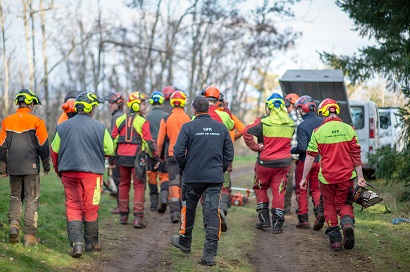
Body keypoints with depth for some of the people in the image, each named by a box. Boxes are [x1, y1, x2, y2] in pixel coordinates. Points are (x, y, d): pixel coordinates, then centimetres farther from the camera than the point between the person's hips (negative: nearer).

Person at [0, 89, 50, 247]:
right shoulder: (36, 121, -6)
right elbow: (43, 145, -4)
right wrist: (46, 165, 9)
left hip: (13, 167, 3)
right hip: (31, 167, -3)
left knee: (15, 197, 18)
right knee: (31, 200, 2)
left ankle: (13, 225, -3)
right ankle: (29, 237, 1)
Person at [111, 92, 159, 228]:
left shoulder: (120, 120, 7)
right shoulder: (142, 121, -10)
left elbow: (113, 139, 10)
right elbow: (149, 141, -11)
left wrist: (114, 155, 20)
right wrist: (155, 158, -2)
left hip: (122, 156, 5)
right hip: (137, 157, -5)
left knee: (124, 184, 17)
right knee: (139, 186, 0)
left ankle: (123, 215, 21)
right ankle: (138, 217, -8)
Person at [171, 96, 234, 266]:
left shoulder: (188, 127, -7)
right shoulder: (221, 128, 4)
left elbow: (178, 152, -10)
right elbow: (229, 153, 7)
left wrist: (184, 167, 8)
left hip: (192, 177, -2)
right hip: (215, 178, 2)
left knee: (188, 210, 17)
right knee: (212, 213, -1)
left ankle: (184, 242, 36)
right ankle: (210, 253, -8)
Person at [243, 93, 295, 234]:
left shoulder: (264, 122, -11)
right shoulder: (291, 124, 3)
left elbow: (246, 132, -20)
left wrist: (255, 147, -11)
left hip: (265, 162, -3)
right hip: (283, 162, 3)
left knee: (260, 188, 18)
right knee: (279, 192, 7)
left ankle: (264, 218, 15)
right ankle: (277, 224, 6)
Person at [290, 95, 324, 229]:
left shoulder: (302, 126, -18)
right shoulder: (322, 122, 0)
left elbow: (302, 147, -22)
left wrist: (291, 150, -5)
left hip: (305, 161, -5)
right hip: (320, 161, 5)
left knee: (301, 190, 8)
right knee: (315, 189, 16)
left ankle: (303, 219, 9)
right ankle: (320, 210, -8)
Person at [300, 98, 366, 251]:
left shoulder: (318, 131, -4)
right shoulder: (348, 129, -1)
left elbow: (310, 156, -4)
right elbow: (356, 155, 0)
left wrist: (304, 178, 4)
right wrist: (360, 177, 6)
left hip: (327, 176, -1)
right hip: (346, 175, 1)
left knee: (329, 207, 14)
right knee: (344, 204, 14)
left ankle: (335, 239, 10)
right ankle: (348, 222, -18)